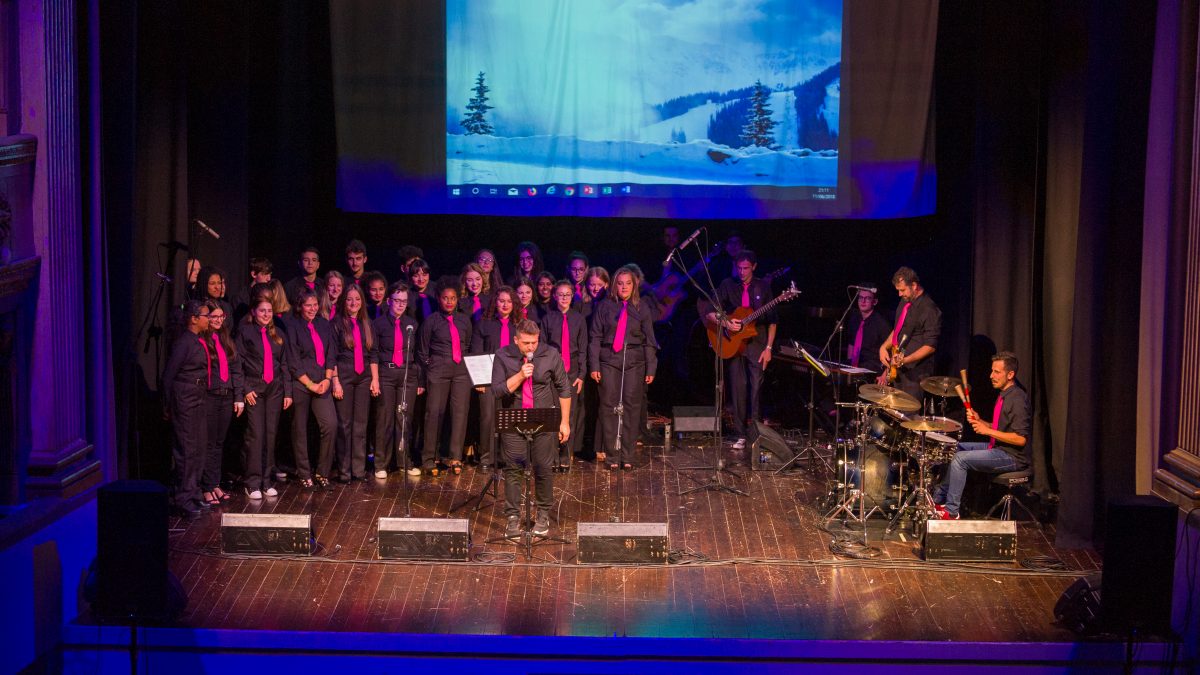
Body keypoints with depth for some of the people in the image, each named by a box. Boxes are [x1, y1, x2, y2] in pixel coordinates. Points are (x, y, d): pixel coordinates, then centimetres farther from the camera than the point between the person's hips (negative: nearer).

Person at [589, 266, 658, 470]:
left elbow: (649, 340, 8)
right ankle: (612, 456, 3)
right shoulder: (605, 307, 6)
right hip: (609, 361, 0)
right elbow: (596, 337, 5)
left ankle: (627, 456, 5)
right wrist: (594, 365, -3)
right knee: (609, 407, -3)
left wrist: (651, 368, 3)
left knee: (632, 407, -1)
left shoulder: (641, 308, 8)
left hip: (634, 361, 1)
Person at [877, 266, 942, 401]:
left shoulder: (929, 310, -14)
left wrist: (906, 360, -26)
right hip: (898, 369, 8)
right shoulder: (905, 302, 13)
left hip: (915, 374, -8)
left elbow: (930, 346, -15)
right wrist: (884, 347, 10)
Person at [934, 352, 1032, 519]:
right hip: (999, 448, 11)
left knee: (960, 459, -19)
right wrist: (979, 421, 3)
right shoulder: (1004, 395, 12)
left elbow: (1021, 439, -25)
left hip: (1013, 456, -11)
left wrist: (988, 431, -23)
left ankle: (951, 512, -12)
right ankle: (938, 499, 16)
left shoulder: (1017, 399, -20)